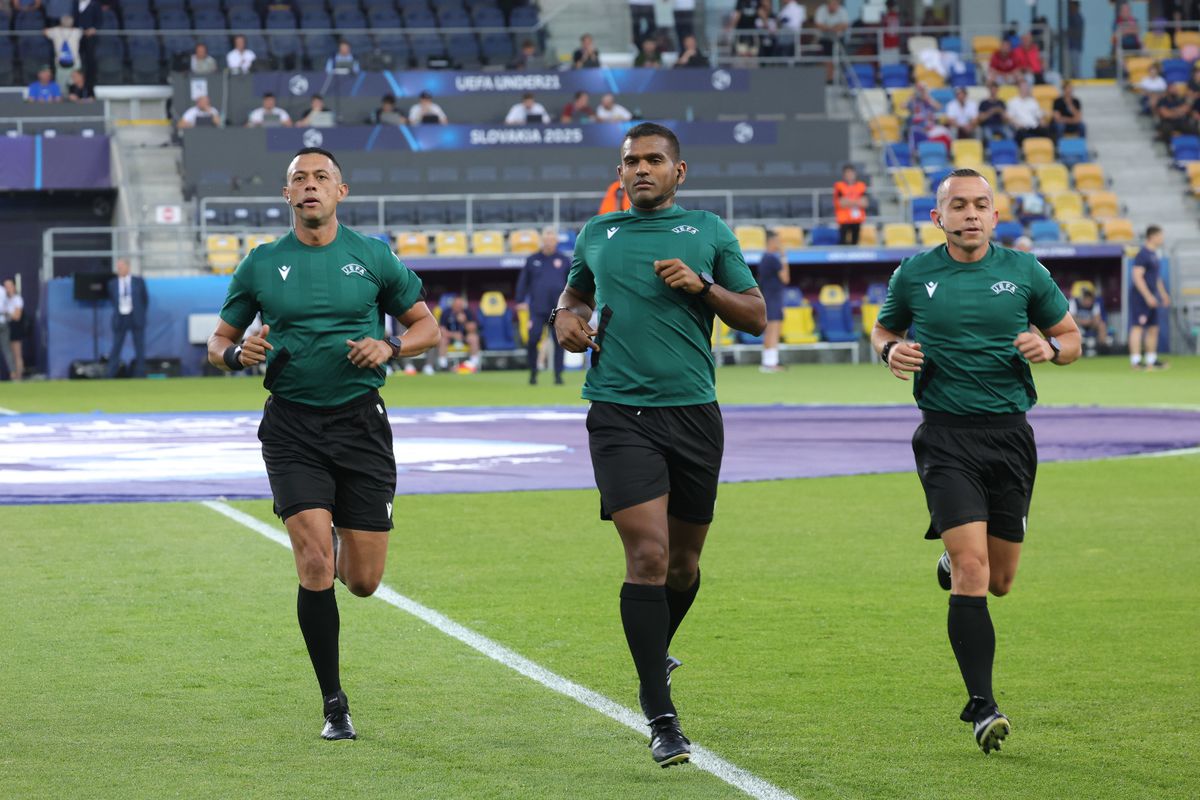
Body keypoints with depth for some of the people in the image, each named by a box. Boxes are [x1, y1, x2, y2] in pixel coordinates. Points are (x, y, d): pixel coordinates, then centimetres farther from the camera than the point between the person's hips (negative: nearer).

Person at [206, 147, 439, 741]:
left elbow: (427, 325, 11)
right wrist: (238, 353, -11)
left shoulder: (373, 257, 4)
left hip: (360, 423, 1)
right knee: (316, 564, -15)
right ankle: (334, 706, -2)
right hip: (291, 427, -1)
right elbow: (218, 343, 12)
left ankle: (344, 544, 40)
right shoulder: (262, 264, 4)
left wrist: (391, 346, -10)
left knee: (362, 580, 0)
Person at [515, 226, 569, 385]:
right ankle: (533, 373, 5)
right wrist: (520, 301, 0)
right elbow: (523, 281, 8)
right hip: (537, 310, -1)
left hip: (558, 310, 1)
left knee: (559, 342, -1)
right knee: (532, 340, -8)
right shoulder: (532, 260, 7)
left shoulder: (563, 260, 8)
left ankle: (558, 374, 6)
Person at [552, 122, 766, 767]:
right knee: (648, 553, -15)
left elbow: (756, 317, 8)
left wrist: (704, 286, -8)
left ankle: (654, 659, 42)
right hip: (620, 415, -1)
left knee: (684, 561, 11)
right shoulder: (596, 236, 13)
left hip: (694, 413, 1)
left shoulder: (709, 232, 10)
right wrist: (566, 322, 7)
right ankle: (661, 718, -14)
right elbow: (572, 298, 30)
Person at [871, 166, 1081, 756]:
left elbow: (1071, 337, 13)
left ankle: (952, 565, 48)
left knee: (998, 580, 10)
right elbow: (883, 328, 19)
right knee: (972, 570, -17)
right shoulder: (913, 276, 3)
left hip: (1010, 434, 2)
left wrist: (1049, 347, -10)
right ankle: (981, 708, -14)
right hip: (946, 436, -2)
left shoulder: (1023, 271, 4)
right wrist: (890, 350, -4)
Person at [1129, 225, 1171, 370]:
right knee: (1138, 327, -11)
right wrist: (1148, 296, -23)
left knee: (1153, 328, 12)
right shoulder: (1142, 254, -14)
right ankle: (1136, 361, -15)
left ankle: (1151, 360, 19)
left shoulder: (1155, 254, 16)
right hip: (1140, 297, -10)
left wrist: (1163, 294, 25)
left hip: (1151, 297, 10)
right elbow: (1137, 276, -21)